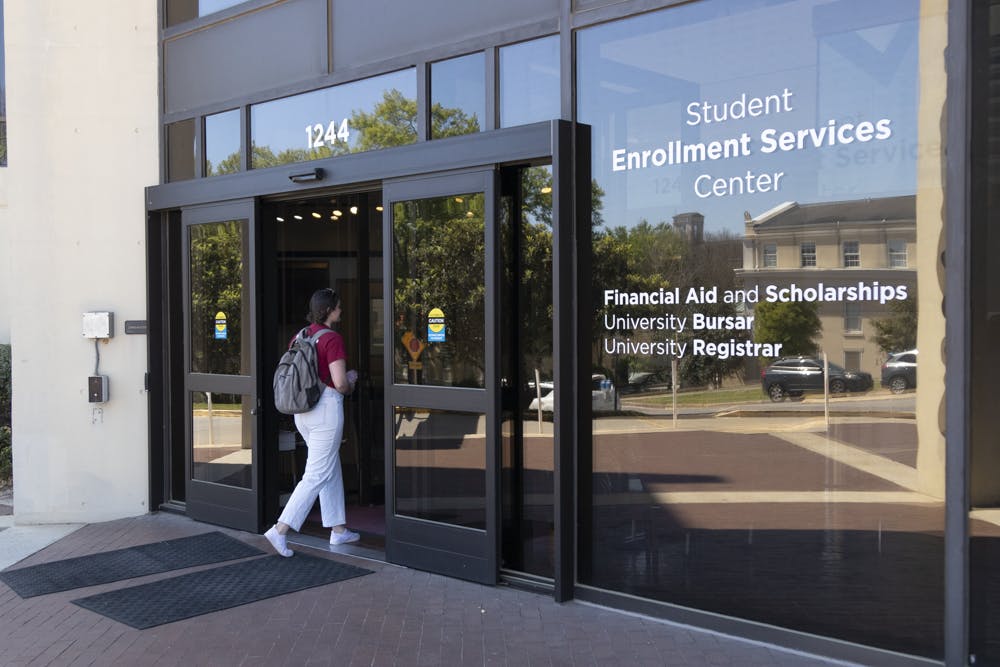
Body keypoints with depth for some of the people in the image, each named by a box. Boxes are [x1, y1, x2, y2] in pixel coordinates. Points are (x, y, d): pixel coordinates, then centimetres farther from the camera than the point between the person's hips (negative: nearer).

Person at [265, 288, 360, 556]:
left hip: (302, 410, 9)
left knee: (332, 469, 17)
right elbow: (340, 383, -19)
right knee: (317, 475, -2)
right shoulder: (333, 339, -15)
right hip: (327, 407, -9)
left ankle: (338, 530, 23)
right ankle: (280, 530, -5)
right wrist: (350, 383, 3)